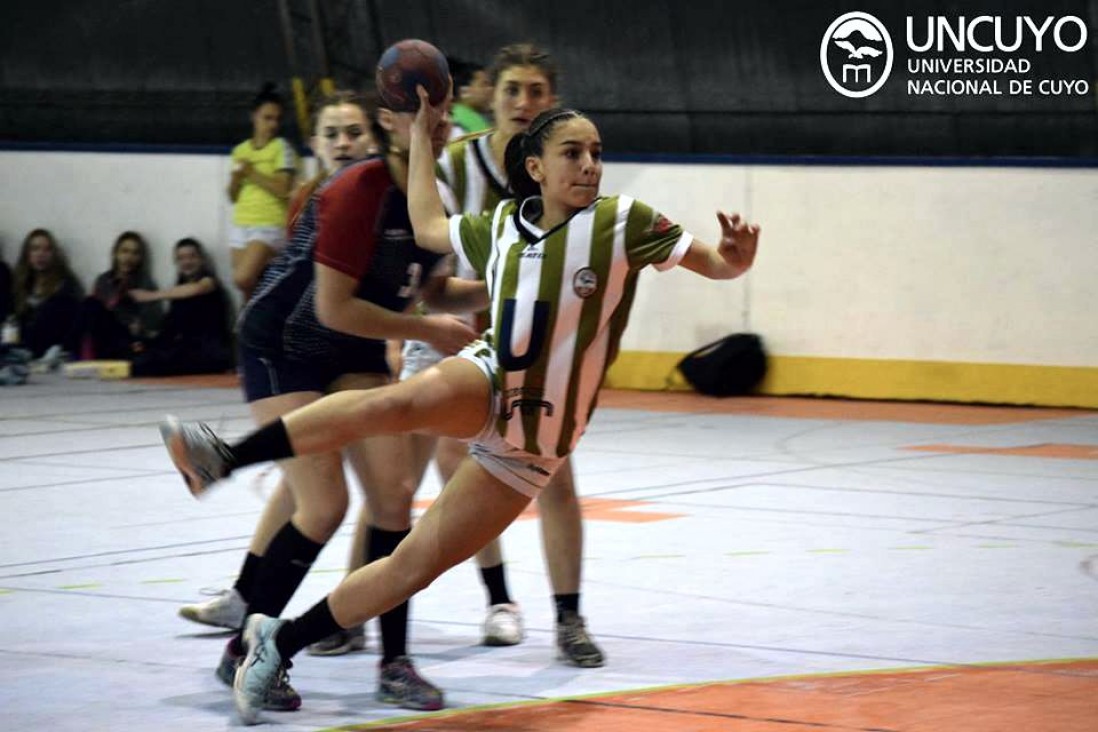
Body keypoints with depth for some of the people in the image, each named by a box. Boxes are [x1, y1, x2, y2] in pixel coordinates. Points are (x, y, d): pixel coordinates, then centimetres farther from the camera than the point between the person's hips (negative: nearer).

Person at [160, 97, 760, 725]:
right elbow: (429, 227, 21)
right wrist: (422, 132, 22)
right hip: (483, 386, 1)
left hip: (528, 450, -1)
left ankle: (280, 643, 5)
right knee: (395, 402, -34)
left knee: (413, 569, -5)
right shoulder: (502, 225, 4)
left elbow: (718, 266, -11)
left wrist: (736, 255, -34)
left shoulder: (623, 223, -8)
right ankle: (226, 457, -40)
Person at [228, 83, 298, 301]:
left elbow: (283, 190, -14)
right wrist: (236, 177, -5)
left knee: (243, 279, -22)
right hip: (241, 225, 6)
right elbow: (233, 197, 15)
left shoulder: (281, 148, -3)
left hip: (270, 226, -6)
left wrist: (253, 173, -13)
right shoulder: (240, 150, 13)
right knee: (250, 287, 5)